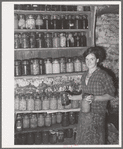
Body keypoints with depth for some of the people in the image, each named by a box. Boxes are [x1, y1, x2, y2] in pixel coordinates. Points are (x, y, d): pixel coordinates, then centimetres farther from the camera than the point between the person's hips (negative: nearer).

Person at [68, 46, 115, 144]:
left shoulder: (103, 75, -12)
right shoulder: (84, 75, 9)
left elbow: (111, 95, -10)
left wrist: (95, 98, -21)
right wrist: (73, 97, 13)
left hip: (97, 114, -6)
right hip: (84, 113, 6)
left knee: (95, 141, 3)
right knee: (82, 140, 12)